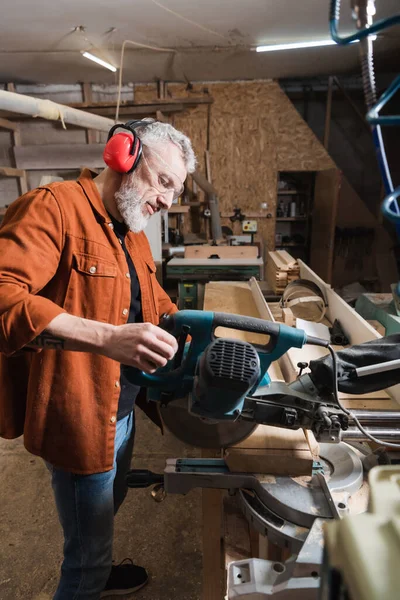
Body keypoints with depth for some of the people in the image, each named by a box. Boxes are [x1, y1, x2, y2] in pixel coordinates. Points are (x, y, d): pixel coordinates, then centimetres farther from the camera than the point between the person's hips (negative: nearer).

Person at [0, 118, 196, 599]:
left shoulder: (133, 233, 10)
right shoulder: (53, 208, -19)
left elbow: (156, 302, 19)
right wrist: (107, 337, -42)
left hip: (123, 404, 10)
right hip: (80, 415, -10)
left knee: (108, 506, 31)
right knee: (89, 543, 9)